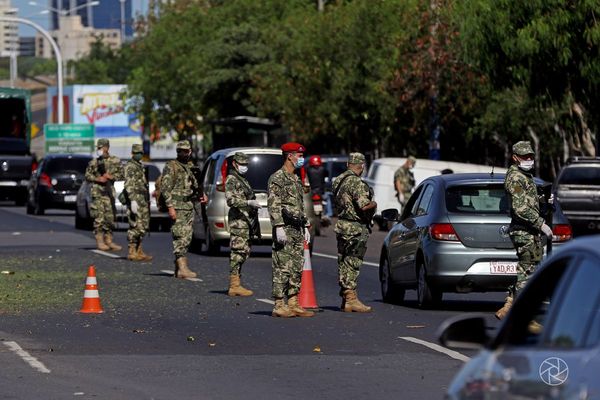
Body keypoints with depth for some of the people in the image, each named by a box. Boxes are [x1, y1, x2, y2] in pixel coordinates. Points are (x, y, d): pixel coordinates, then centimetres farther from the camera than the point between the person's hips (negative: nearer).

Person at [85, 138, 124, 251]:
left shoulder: (115, 161, 7)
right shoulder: (93, 162, 4)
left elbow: (121, 174, 8)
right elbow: (87, 175, 4)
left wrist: (110, 176, -8)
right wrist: (98, 179, -11)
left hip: (110, 192, 2)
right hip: (97, 192, -2)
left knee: (110, 217, 5)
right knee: (99, 218, -7)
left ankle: (109, 241, 13)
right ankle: (100, 241, -4)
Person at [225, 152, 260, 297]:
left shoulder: (242, 180, 23)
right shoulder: (231, 180, -7)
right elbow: (231, 200, -18)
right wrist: (249, 203, -26)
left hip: (246, 221, 10)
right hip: (238, 221, -10)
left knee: (245, 252, 9)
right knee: (238, 252, -11)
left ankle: (235, 284, 13)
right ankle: (235, 286, -13)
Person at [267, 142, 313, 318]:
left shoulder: (296, 180, 20)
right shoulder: (277, 178, -9)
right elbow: (273, 205, -16)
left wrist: (305, 228, 20)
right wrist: (279, 227, -23)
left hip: (297, 230, 9)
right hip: (285, 229, -9)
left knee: (297, 269, 8)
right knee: (283, 269, -9)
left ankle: (293, 303, 11)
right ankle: (279, 305, -8)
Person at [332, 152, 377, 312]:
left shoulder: (339, 181, 12)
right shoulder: (356, 182, -18)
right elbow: (364, 206, -26)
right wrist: (374, 204, -4)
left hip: (341, 225, 9)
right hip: (355, 229, -9)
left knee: (344, 263, 13)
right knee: (352, 264, -7)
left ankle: (345, 299, 17)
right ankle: (351, 299, -8)